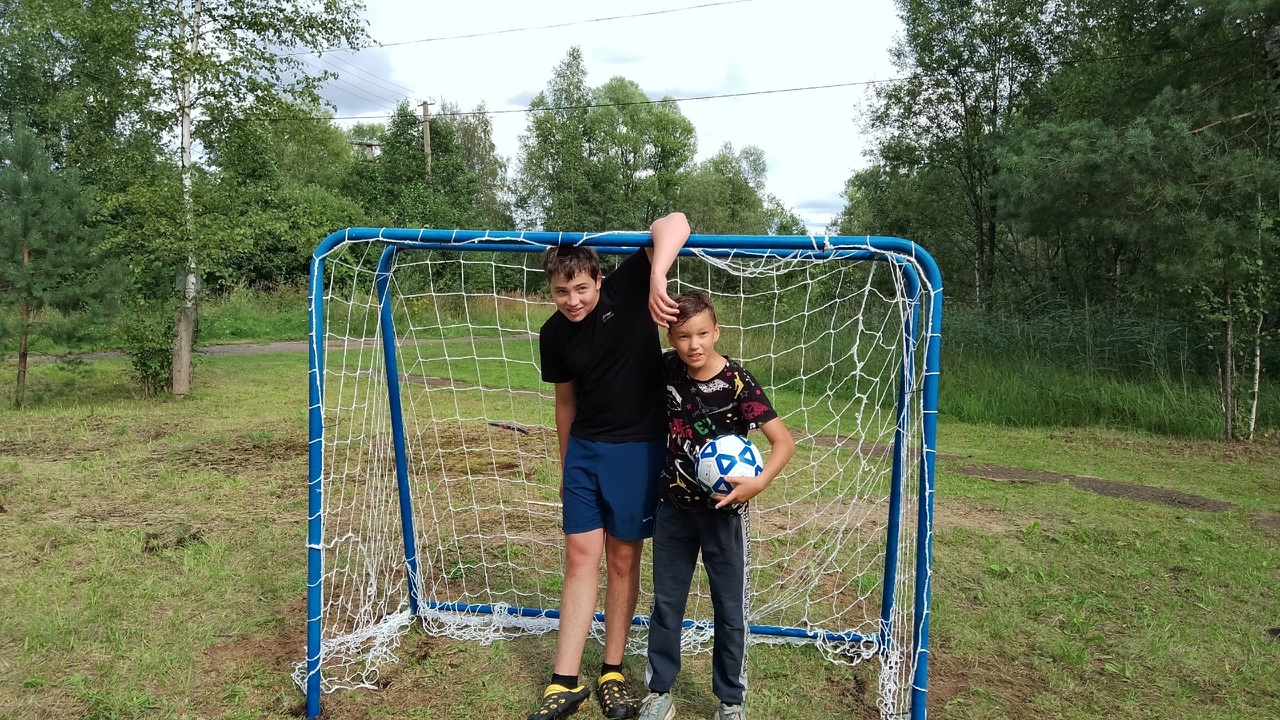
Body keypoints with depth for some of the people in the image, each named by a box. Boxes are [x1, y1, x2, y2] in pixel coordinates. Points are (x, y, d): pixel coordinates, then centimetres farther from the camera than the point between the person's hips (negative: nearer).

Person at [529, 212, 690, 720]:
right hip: (584, 449, 3)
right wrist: (565, 468, 18)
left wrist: (657, 276, -40)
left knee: (623, 559, 6)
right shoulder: (554, 335, -1)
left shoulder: (627, 289, -13)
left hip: (638, 447, -3)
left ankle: (613, 673, 22)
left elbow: (674, 223, -21)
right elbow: (566, 401, 12)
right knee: (580, 557, 3)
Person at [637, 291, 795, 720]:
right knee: (665, 603, 13)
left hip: (724, 511, -3)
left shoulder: (737, 383, -19)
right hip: (673, 508, 4)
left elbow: (784, 442, -21)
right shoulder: (666, 368, -7)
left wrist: (759, 482, -34)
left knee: (730, 609, 10)